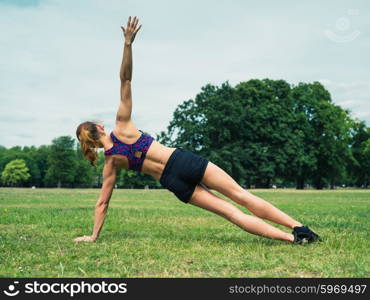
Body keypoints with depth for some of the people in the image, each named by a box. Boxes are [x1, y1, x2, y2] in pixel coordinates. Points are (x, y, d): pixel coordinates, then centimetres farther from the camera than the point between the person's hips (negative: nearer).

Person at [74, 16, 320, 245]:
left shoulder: (110, 162, 11)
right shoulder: (121, 126, 6)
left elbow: (102, 202, 11)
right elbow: (125, 79, 0)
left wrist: (93, 235, 19)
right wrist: (128, 44, 0)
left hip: (173, 182, 2)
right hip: (181, 160, -2)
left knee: (228, 210, 0)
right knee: (240, 195, -2)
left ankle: (290, 236, -9)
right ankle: (298, 227, -6)